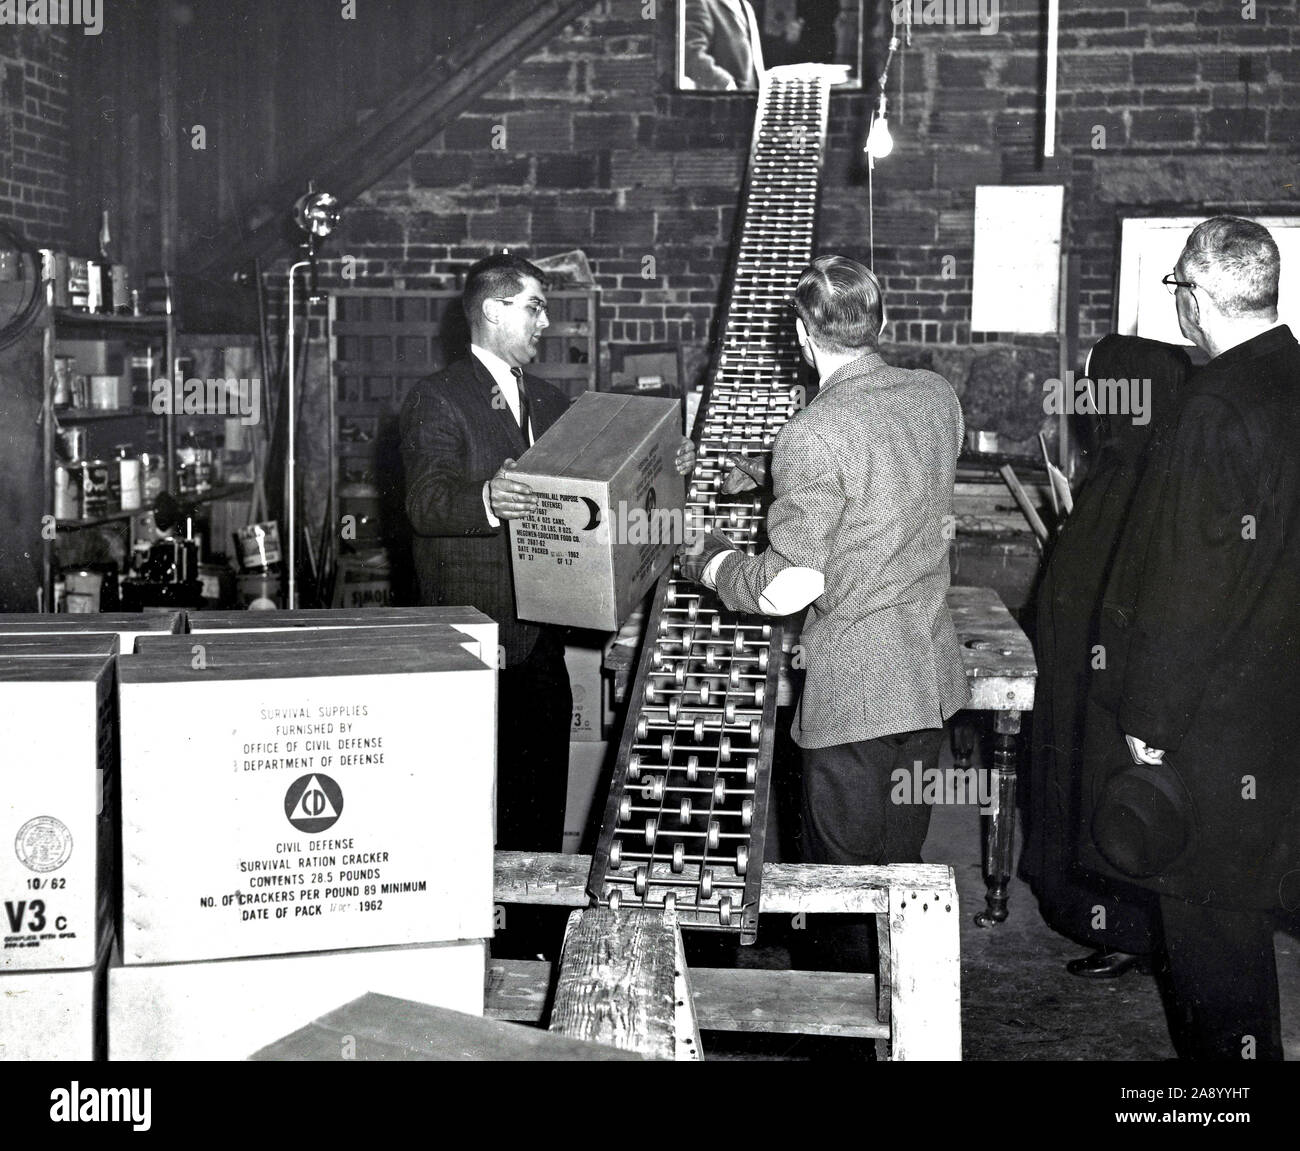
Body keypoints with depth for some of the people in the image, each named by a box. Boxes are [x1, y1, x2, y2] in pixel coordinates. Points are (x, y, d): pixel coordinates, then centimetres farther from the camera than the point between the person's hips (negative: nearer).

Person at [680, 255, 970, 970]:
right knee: (902, 870, 19)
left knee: (845, 878, 7)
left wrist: (709, 561, -2)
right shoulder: (937, 398, 3)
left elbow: (788, 588, -20)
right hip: (930, 680, 7)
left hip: (854, 695, -7)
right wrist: (771, 482, 26)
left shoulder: (812, 437, -20)